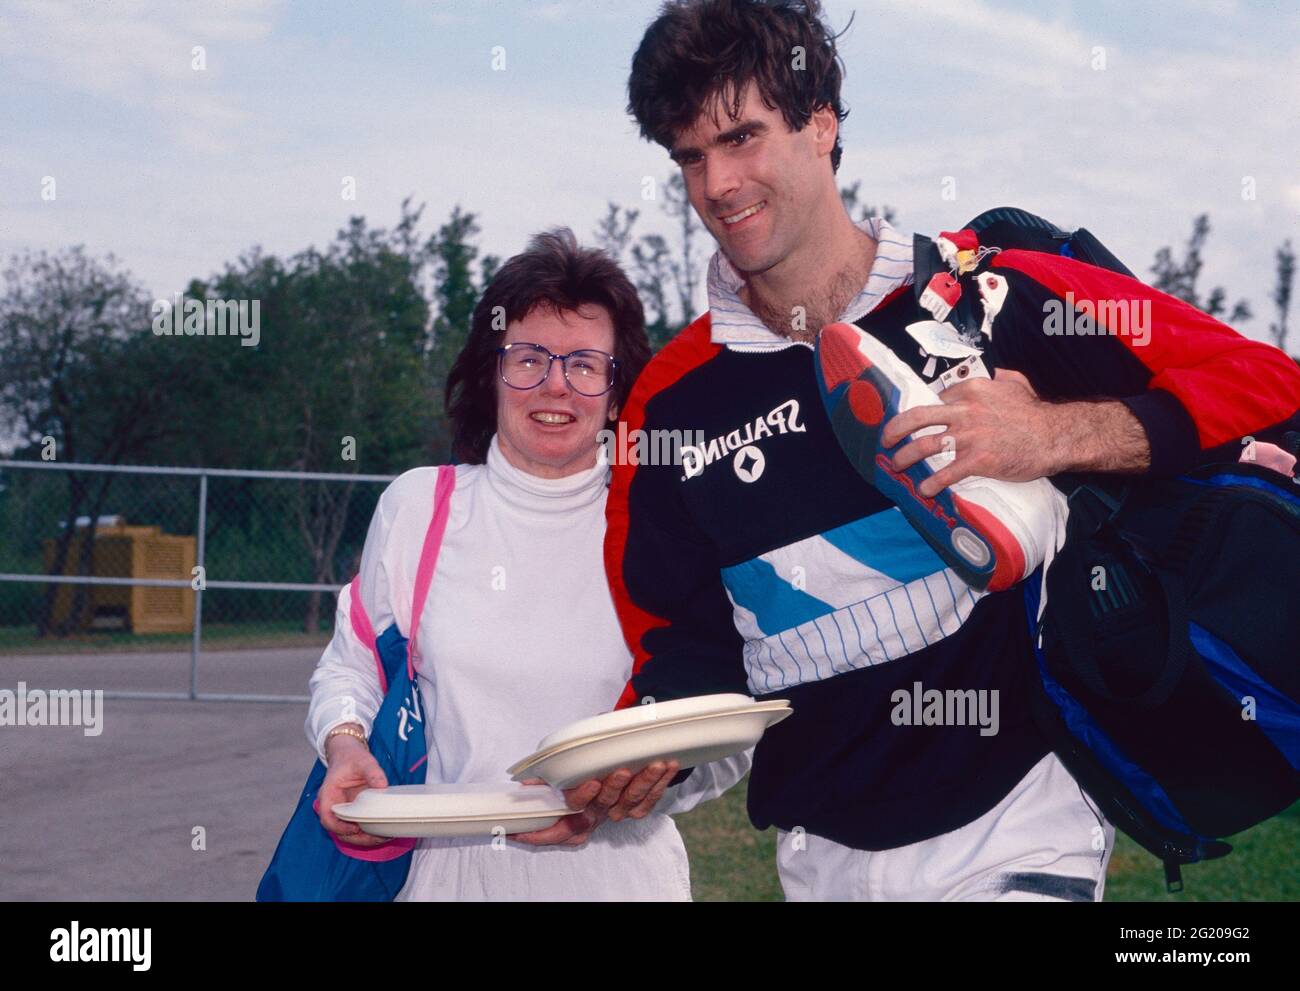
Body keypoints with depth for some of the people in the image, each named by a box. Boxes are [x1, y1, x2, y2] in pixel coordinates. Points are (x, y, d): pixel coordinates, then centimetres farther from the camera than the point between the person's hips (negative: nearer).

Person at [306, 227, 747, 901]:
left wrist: (648, 775, -23)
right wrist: (346, 746, -8)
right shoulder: (416, 507, 1)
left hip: (612, 872, -1)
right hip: (447, 868, 1)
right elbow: (351, 667, 12)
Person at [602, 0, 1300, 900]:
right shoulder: (673, 403, 2)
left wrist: (1057, 436, -25)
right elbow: (684, 643, 9)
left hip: (1017, 826, -3)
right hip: (824, 857, 4)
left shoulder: (998, 300, -7)